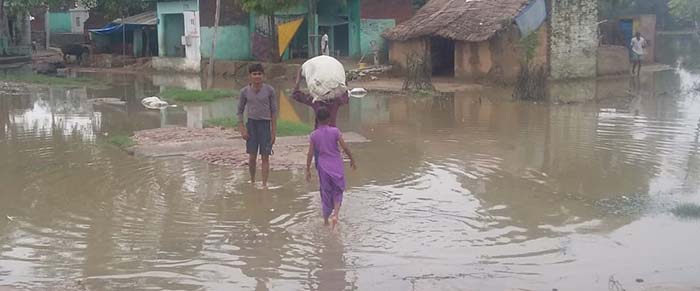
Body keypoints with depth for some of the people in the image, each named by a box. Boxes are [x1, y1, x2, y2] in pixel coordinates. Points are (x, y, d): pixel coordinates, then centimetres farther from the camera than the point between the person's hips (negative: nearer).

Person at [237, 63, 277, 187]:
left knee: (265, 157, -3)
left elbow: (274, 111, 1)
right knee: (252, 156, 3)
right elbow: (240, 110, 8)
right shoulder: (245, 91, 0)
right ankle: (252, 181, 21)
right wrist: (242, 129, -1)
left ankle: (264, 184, 2)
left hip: (265, 123, -1)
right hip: (251, 123, 1)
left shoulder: (270, 90, -4)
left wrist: (274, 131, -3)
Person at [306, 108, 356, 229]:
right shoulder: (335, 131, -8)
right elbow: (344, 147, -9)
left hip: (323, 166, 1)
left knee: (325, 192, 13)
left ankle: (326, 220, 19)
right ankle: (335, 214, -13)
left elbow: (310, 153, -4)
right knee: (338, 191, 11)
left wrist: (308, 169, 4)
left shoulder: (314, 135, -4)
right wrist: (352, 159, 5)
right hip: (336, 164, -1)